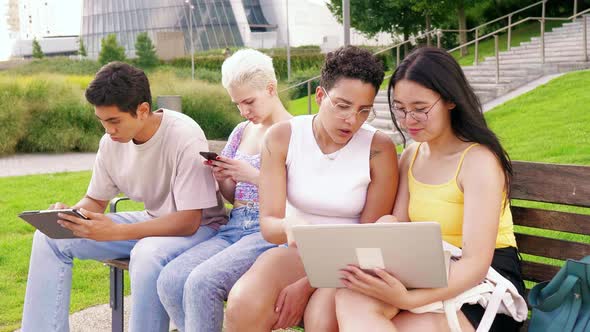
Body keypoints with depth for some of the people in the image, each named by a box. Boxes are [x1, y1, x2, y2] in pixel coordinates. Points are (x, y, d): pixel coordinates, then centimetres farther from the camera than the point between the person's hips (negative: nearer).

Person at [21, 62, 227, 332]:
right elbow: (96, 200, 8)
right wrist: (72, 214, -16)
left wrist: (115, 232, -34)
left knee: (148, 254, -40)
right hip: (152, 221, 7)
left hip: (198, 227, -7)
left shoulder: (185, 138, -26)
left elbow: (188, 221, -27)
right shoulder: (112, 141, -6)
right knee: (50, 238, -3)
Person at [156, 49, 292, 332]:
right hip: (234, 228, 7)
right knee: (169, 281, -19)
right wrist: (221, 178, 2)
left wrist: (254, 175, -14)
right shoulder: (242, 132, 18)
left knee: (201, 283, -29)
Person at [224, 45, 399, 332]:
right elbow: (268, 223, -9)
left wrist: (307, 285, -17)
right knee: (243, 308, -30)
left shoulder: (379, 150, -9)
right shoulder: (282, 137, -5)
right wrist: (288, 227, -35)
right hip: (297, 253, 2)